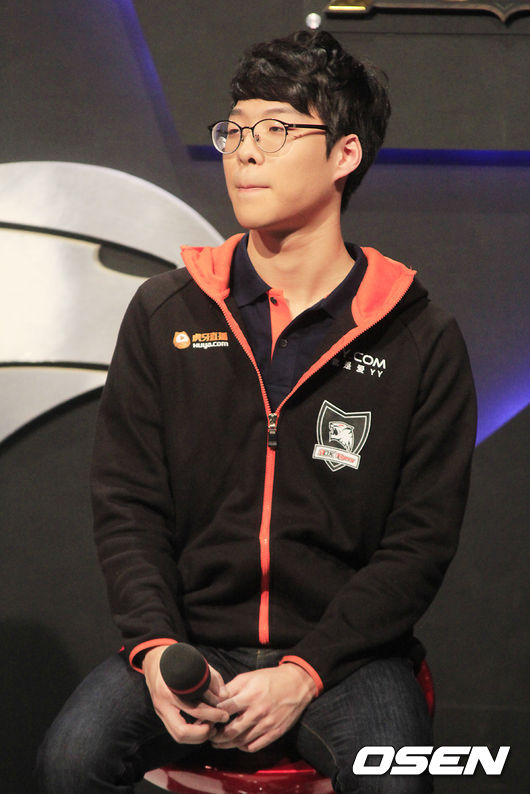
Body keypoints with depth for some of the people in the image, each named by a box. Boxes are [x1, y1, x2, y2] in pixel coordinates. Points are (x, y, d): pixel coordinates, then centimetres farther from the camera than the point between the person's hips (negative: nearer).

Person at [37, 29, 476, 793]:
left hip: (343, 647, -1)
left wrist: (305, 673, -14)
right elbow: (127, 506, 5)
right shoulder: (165, 315, 7)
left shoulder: (423, 342, 0)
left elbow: (421, 541, -3)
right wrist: (157, 648, -12)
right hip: (191, 636, 2)